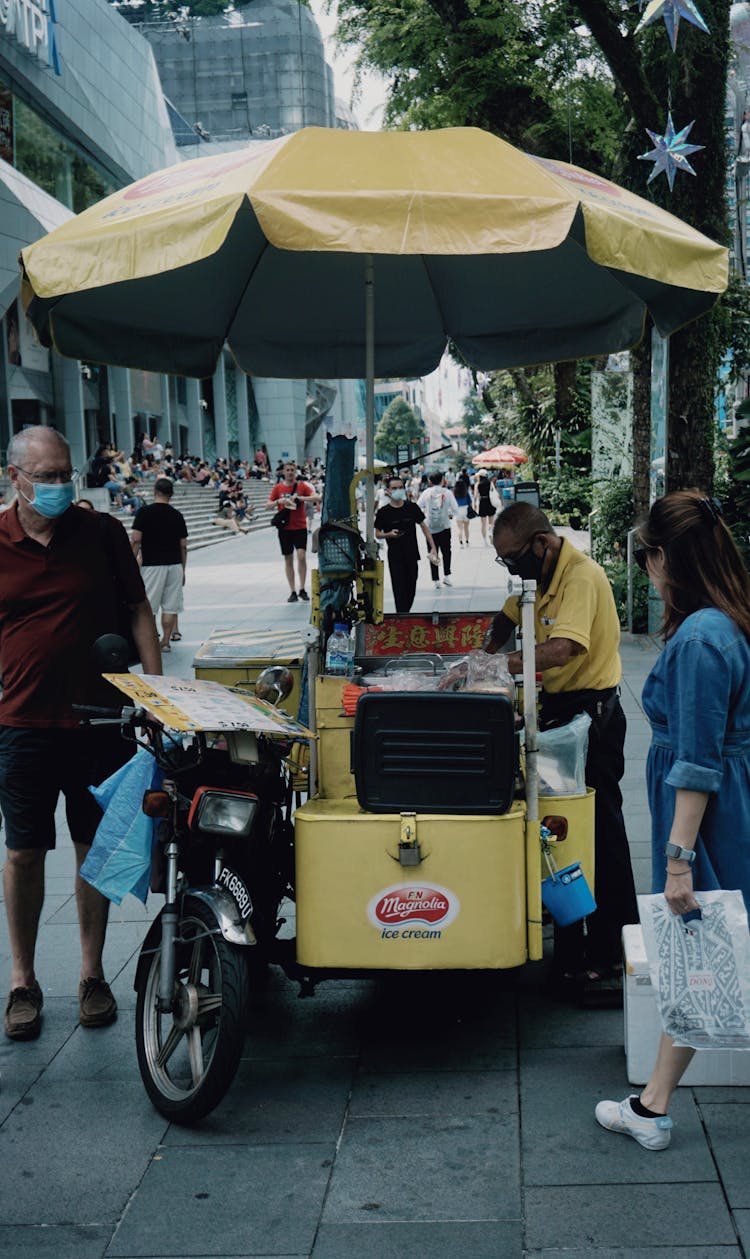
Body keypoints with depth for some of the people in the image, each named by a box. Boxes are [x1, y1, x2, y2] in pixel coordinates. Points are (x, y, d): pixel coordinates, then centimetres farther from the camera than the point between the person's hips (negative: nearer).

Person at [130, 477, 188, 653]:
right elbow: (183, 545, 8)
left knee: (148, 607, 1)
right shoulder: (177, 515, 6)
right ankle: (166, 641, 11)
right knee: (170, 607, 7)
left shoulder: (144, 512, -5)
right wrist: (183, 570, 16)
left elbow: (135, 541, -10)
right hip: (175, 564, 4)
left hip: (152, 565, -3)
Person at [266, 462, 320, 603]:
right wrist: (279, 501, -15)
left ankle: (302, 589, -3)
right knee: (288, 559, 4)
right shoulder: (278, 488, 5)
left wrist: (300, 498, -21)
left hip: (300, 527, -2)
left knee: (301, 556, -14)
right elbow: (268, 505, 4)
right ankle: (293, 592, 11)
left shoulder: (302, 486, 1)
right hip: (284, 528, 2)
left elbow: (317, 498, -10)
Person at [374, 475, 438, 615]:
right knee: (399, 588, -7)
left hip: (412, 554, 3)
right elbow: (377, 534, 3)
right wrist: (389, 534, -18)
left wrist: (433, 548, 3)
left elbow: (424, 527, 8)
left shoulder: (412, 508, 1)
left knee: (411, 589, 10)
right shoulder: (383, 512, -5)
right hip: (395, 556, -3)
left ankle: (405, 613, 25)